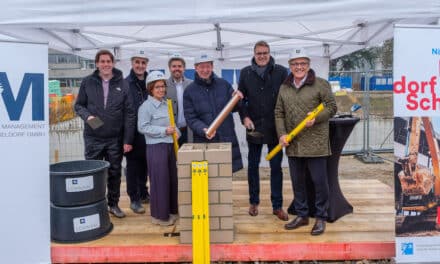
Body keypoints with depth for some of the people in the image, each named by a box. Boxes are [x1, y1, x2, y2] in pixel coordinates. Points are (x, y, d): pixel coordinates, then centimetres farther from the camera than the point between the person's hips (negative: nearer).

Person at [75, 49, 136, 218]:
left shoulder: (122, 84, -1)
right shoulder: (88, 82, 1)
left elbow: (129, 113, -3)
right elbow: (78, 105, 8)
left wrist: (128, 139, -7)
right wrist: (87, 116, -15)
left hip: (115, 139, 0)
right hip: (93, 138, 0)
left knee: (114, 173, 11)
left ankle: (113, 204, 27)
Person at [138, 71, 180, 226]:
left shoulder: (166, 104, 11)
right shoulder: (146, 106, -10)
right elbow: (142, 127, -16)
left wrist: (176, 133, 2)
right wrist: (164, 130, -18)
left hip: (170, 145, 7)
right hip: (156, 147, -7)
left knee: (172, 179, 13)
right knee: (160, 181, -1)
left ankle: (171, 210, 29)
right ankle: (159, 215, 13)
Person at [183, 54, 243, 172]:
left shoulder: (223, 84, 8)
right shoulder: (190, 91, 1)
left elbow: (233, 107, 13)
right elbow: (190, 118, -3)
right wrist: (203, 129, -21)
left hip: (227, 139, 2)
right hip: (204, 141, -2)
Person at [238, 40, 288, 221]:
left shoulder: (281, 72, 0)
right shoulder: (246, 73, 4)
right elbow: (240, 98, 7)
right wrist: (244, 117, -7)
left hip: (275, 127, -1)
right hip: (254, 128, 1)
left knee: (276, 167, 6)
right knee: (253, 166, 11)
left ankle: (277, 206, 18)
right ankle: (254, 202, 27)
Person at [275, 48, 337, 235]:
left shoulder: (320, 84, -1)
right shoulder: (284, 88, 12)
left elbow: (332, 107, -1)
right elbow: (279, 113, 11)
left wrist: (316, 118, -18)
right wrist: (281, 134, -2)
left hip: (315, 143, -4)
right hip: (293, 144, 5)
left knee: (319, 181, 2)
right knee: (297, 181, 13)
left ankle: (321, 218, 18)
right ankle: (302, 215, 28)